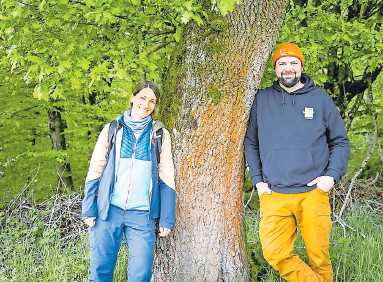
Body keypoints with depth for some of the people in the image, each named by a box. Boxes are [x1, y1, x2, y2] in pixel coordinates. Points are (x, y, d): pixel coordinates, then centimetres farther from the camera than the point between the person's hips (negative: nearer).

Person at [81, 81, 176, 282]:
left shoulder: (160, 134, 8)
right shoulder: (112, 130, 8)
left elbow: (166, 178, 7)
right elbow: (95, 171, 6)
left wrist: (166, 219, 2)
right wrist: (89, 210, -2)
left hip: (142, 214, 0)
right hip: (108, 210, 0)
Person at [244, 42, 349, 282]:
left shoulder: (320, 99, 5)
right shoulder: (262, 99, 7)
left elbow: (340, 142, 10)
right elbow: (251, 143, 14)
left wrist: (332, 175, -3)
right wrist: (258, 179, 5)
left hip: (313, 193, -1)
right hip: (274, 195, 1)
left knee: (319, 256, 4)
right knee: (275, 253, -10)